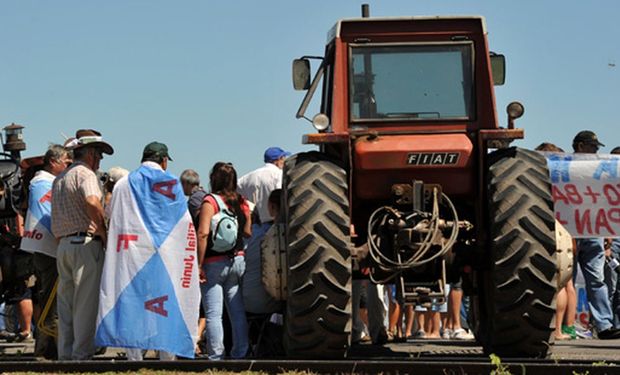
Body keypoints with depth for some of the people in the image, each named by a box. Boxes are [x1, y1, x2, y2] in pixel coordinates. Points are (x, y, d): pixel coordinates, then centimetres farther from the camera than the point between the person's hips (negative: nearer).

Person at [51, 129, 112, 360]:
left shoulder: (59, 179, 23)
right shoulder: (84, 173, -6)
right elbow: (93, 203, -24)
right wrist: (104, 234, -16)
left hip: (63, 244, 8)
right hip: (85, 244, -8)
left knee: (66, 304, 9)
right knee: (86, 303, -7)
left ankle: (65, 355, 11)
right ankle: (82, 354, -10)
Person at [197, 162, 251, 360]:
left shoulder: (210, 201, -10)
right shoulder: (242, 202, 6)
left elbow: (203, 234, -17)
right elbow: (248, 232, 8)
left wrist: (199, 265, -15)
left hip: (214, 263, -5)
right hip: (238, 260, 5)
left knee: (213, 314, -2)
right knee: (237, 312, 9)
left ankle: (215, 357, -3)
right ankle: (240, 353, 12)